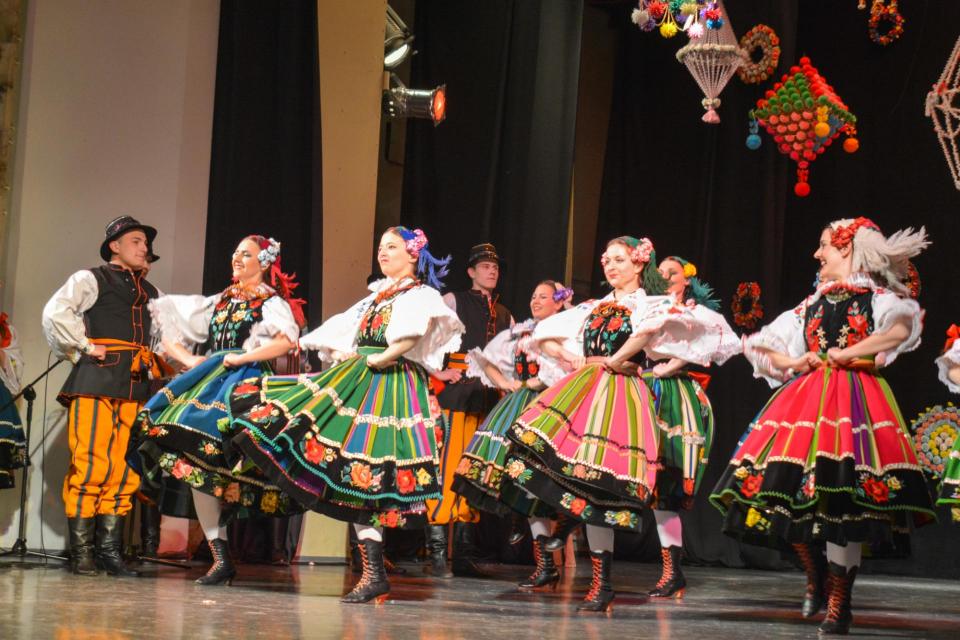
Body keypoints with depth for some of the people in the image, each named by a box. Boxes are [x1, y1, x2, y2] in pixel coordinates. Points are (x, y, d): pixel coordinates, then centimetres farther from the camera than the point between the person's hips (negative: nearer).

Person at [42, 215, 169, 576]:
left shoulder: (150, 293, 26)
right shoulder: (91, 279, 7)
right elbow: (56, 312, -8)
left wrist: (158, 365, 12)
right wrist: (85, 347, -8)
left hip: (137, 385, 6)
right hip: (98, 380, -6)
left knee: (124, 470, 1)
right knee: (91, 464, -11)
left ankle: (110, 550, 4)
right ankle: (81, 553, -7)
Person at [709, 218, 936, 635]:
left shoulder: (876, 295, 4)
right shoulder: (813, 303, 20)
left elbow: (903, 327, -20)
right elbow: (759, 344, 24)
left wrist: (847, 354, -17)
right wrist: (794, 363, 5)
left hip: (854, 396, -5)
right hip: (807, 396, 5)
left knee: (843, 501, -12)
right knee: (788, 484, -4)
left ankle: (838, 604, -3)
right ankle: (814, 576, 18)